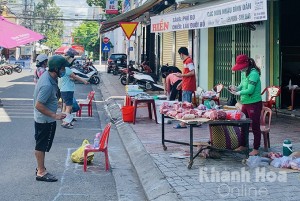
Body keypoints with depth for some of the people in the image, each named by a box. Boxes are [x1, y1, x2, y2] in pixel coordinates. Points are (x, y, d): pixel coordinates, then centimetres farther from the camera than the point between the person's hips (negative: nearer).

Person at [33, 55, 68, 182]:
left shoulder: (47, 75, -1)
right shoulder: (47, 85, -31)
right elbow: (38, 105, -29)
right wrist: (55, 115, -25)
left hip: (42, 119, 9)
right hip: (46, 120, -9)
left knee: (41, 145, 19)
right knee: (42, 146, 3)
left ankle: (40, 168, 33)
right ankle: (41, 173, 14)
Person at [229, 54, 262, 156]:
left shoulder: (253, 73, -20)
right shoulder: (244, 73, 6)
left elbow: (250, 90, -24)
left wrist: (238, 93, -13)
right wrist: (236, 88, -3)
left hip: (254, 104, -9)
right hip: (245, 103, 9)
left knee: (255, 126, 1)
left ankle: (256, 149, 10)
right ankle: (243, 145, 31)